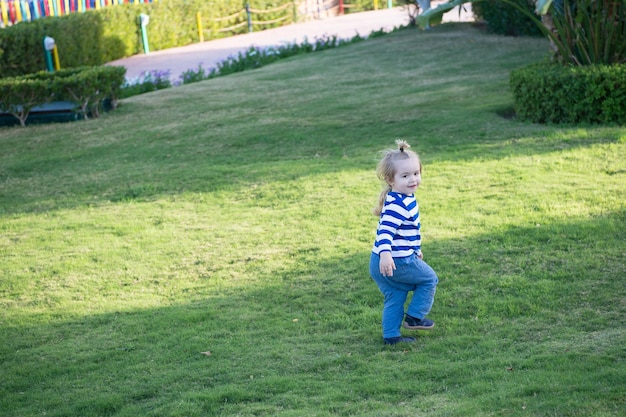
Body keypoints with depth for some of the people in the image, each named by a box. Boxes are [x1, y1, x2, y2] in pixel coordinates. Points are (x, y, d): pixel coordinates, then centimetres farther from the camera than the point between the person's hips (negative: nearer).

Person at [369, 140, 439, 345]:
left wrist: (415, 250, 36)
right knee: (429, 279, 10)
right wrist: (385, 253, -45)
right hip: (396, 261, -9)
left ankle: (391, 335, 22)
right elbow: (386, 229, -33)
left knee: (394, 298, 17)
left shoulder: (405, 199, 12)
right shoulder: (398, 203, -21)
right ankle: (414, 317, 14)